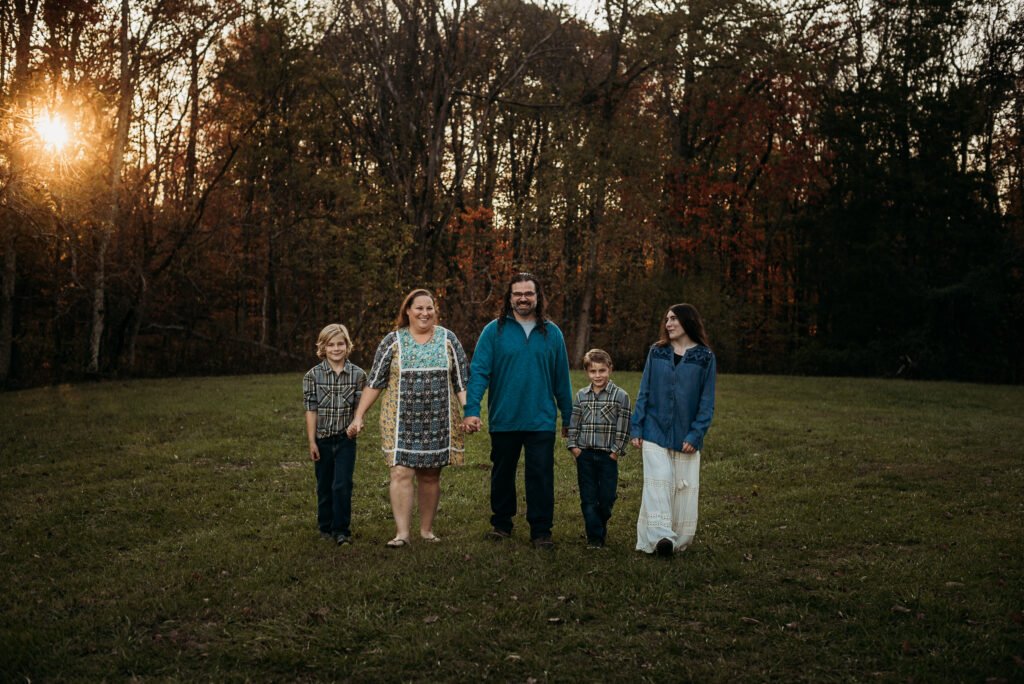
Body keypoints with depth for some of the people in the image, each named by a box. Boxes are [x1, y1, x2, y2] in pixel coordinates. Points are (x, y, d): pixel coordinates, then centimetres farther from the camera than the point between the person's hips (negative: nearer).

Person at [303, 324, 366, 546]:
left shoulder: (358, 374, -2)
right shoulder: (313, 375, -4)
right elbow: (311, 410, -3)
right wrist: (311, 441, -5)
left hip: (346, 439, -1)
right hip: (322, 439, 1)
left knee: (342, 485, -7)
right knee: (324, 486, 12)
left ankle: (342, 530, 5)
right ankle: (326, 528, 26)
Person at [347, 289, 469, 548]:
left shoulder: (448, 339, 6)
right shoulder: (393, 341, 2)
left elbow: (462, 381, 6)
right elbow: (374, 382, 3)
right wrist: (359, 416, -1)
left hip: (438, 423, 1)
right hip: (402, 421, -1)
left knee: (430, 476, 7)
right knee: (401, 473, -10)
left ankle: (427, 529, 19)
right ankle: (402, 532, -8)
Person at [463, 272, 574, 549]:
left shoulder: (551, 333, 5)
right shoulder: (494, 331, -2)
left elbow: (561, 379, 9)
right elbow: (478, 371, -8)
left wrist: (568, 417, 11)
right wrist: (471, 409, -19)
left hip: (541, 421, 0)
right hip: (503, 420, 0)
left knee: (541, 475, -1)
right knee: (502, 473, 14)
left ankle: (541, 530, 10)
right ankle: (501, 523, 30)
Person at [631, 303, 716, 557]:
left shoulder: (705, 357, 1)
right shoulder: (656, 352, 6)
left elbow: (707, 401, 0)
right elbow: (644, 392, 7)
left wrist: (696, 434, -9)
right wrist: (636, 428, 1)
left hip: (686, 436, -1)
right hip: (655, 432, 1)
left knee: (684, 488, 3)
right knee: (658, 483, -9)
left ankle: (679, 540, 13)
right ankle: (660, 536, -11)